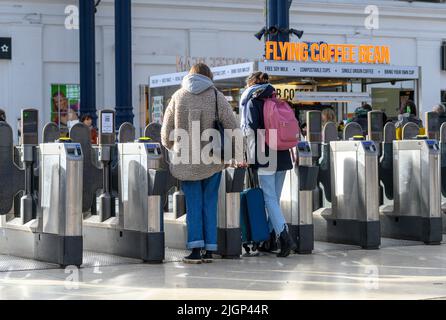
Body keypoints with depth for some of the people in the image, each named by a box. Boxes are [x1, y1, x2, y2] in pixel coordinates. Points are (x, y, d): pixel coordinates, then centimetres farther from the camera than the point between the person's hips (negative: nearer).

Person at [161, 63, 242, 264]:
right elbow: (233, 127, -3)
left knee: (193, 204, 4)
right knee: (210, 203, 7)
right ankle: (209, 249, 6)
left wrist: (173, 149, 24)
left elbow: (166, 130, 7)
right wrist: (239, 154, 6)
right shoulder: (216, 96, 1)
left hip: (185, 160, 0)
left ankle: (195, 248, -6)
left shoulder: (178, 96, 4)